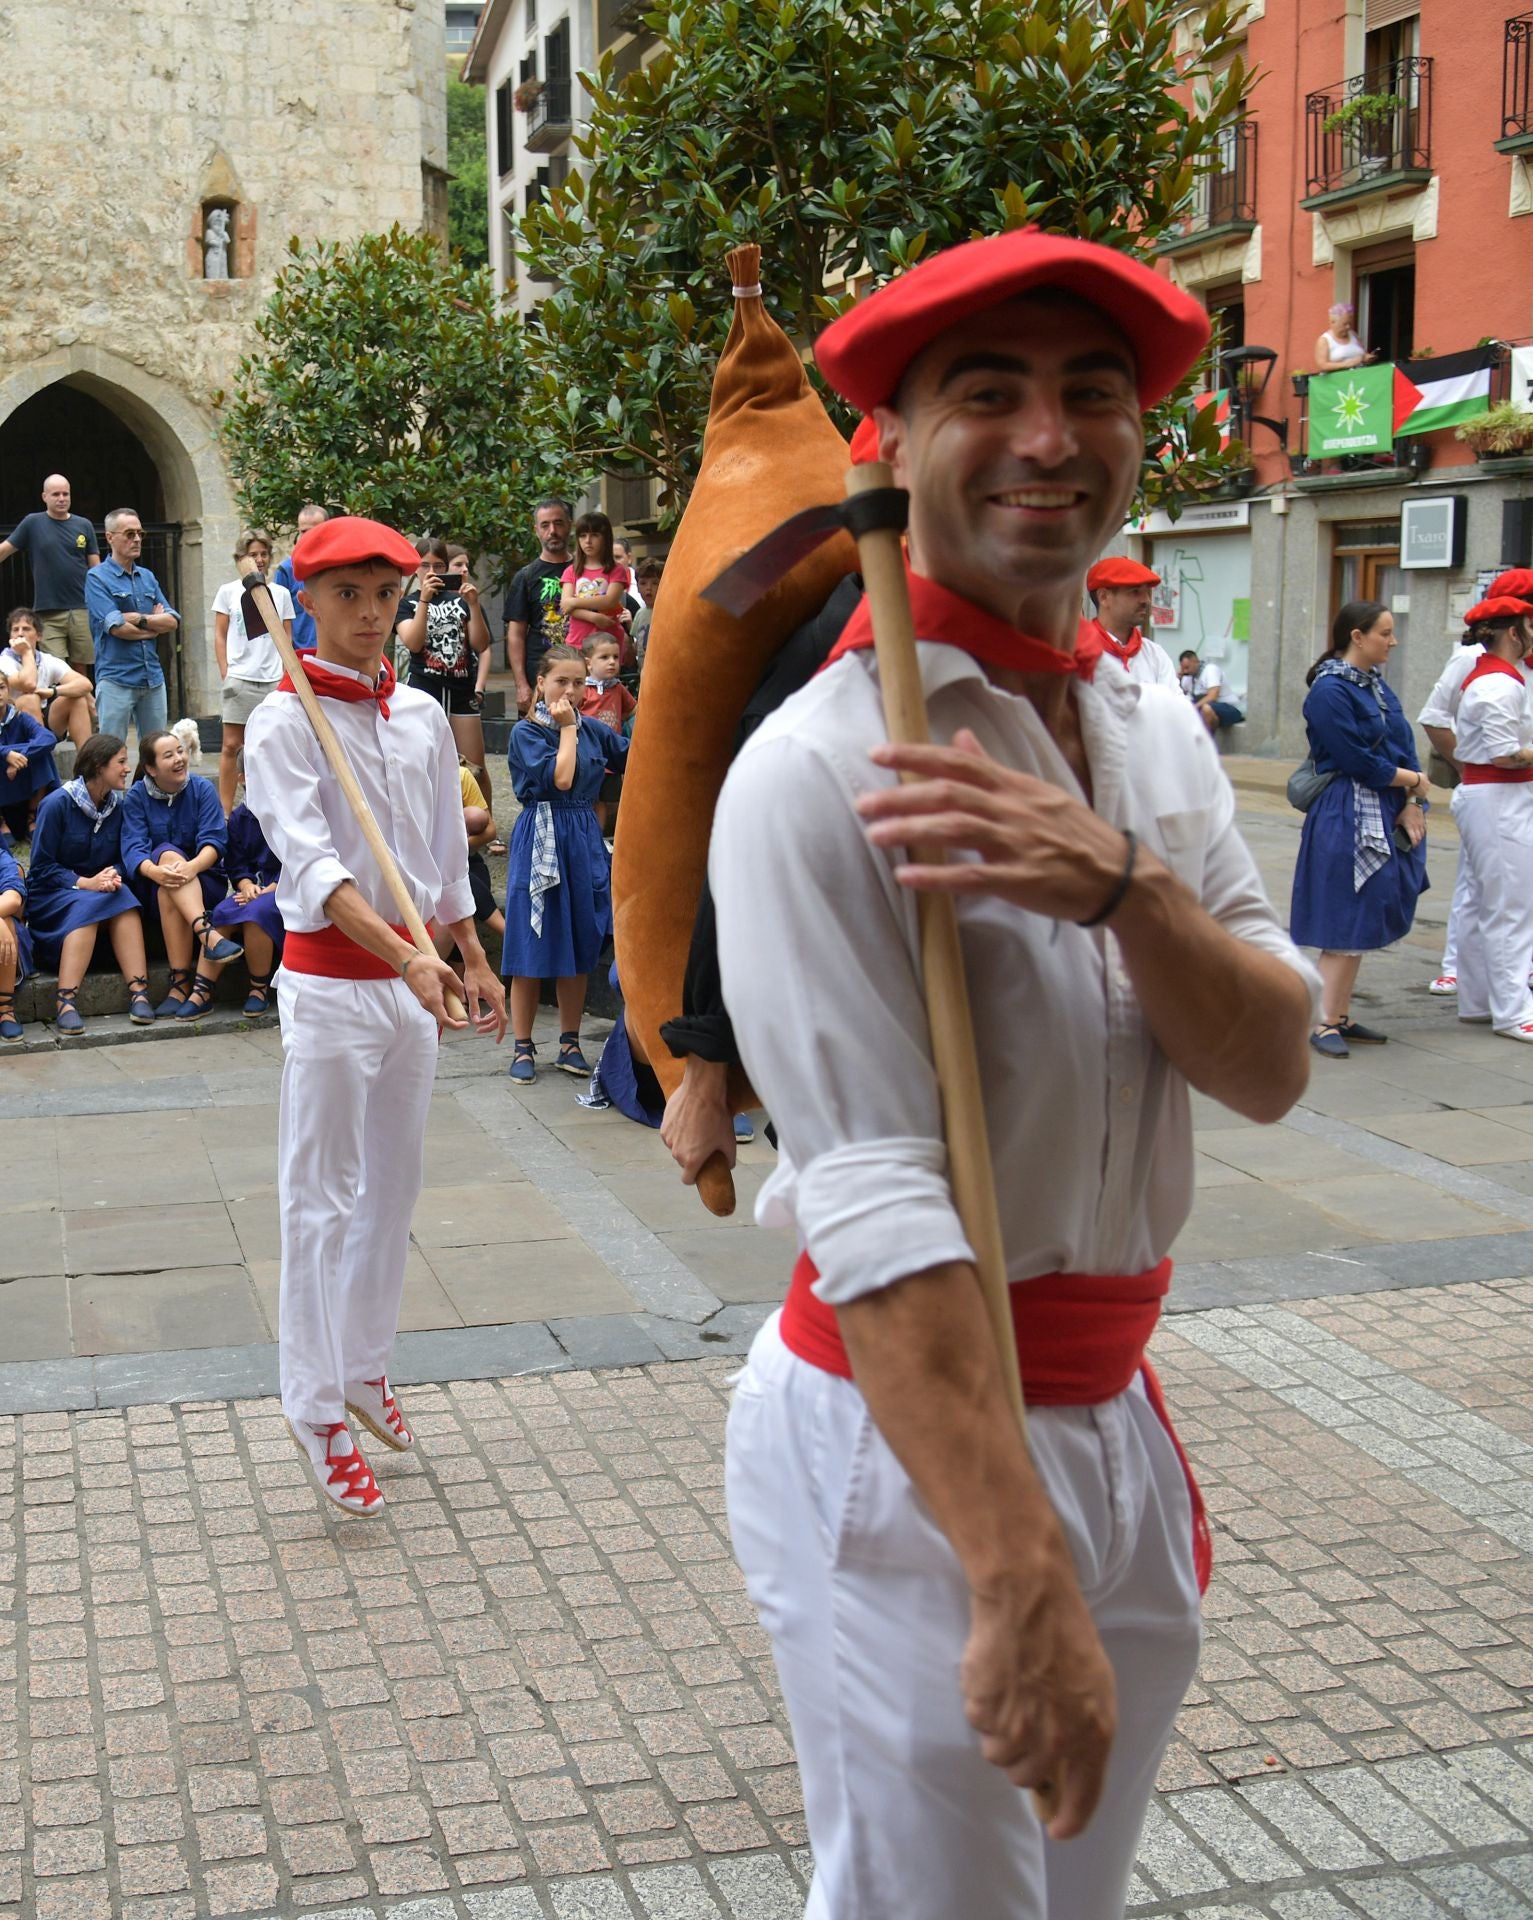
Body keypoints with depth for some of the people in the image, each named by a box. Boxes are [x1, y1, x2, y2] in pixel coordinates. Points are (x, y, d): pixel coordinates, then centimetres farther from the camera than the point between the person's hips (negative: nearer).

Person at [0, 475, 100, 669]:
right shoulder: (32, 523, 3)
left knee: (80, 669, 7)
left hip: (83, 609, 2)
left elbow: (95, 567, 10)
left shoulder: (84, 525, 8)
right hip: (49, 612, -2)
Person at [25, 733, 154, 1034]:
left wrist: (114, 877, -15)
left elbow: (119, 861, 10)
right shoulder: (57, 804, -12)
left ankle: (138, 991, -38)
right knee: (86, 906, -36)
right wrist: (86, 883, -23)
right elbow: (41, 868, -11)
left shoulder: (117, 806, 5)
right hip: (51, 896, -4)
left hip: (99, 889, 4)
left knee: (123, 898, -29)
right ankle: (66, 1003, -46)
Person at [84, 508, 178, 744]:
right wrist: (156, 624, 0)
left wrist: (140, 619, -10)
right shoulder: (97, 577, -4)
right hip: (116, 678, -6)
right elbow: (117, 627, -14)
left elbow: (173, 621, 6)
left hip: (153, 677, 6)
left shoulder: (147, 577, 14)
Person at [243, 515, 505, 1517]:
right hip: (331, 978, -6)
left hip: (415, 975, 6)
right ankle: (319, 1411, 8)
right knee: (324, 1200, -1)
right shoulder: (283, 722, -11)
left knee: (394, 1189, 15)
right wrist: (408, 957, -35)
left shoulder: (423, 714, 8)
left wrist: (474, 961, 17)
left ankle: (365, 1365, 31)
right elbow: (312, 863, -23)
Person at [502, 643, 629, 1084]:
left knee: (580, 949, 9)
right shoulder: (526, 732, -6)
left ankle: (570, 1044, 20)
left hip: (585, 840, 5)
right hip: (540, 841, -5)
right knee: (533, 950, 0)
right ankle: (522, 1048, 9)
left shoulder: (593, 730, 9)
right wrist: (567, 729, -11)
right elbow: (560, 778, -18)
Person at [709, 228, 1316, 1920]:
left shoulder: (1160, 735, 6)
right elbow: (870, 1200, -25)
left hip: (1113, 1413, 7)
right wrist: (1022, 1582, -30)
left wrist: (1122, 881, -22)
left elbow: (1271, 1070, -2)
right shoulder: (823, 768, -18)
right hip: (905, 1432, -7)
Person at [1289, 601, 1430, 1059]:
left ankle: (1341, 1016, 19)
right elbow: (1357, 761, -18)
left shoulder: (1377, 684, 13)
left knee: (1363, 923, 11)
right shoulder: (1329, 691, -14)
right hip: (1348, 818, -8)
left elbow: (1403, 745, 9)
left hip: (1388, 815, 9)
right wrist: (1414, 781, -6)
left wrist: (1411, 804, -5)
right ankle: (1325, 1025, 1)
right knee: (1346, 924, -6)